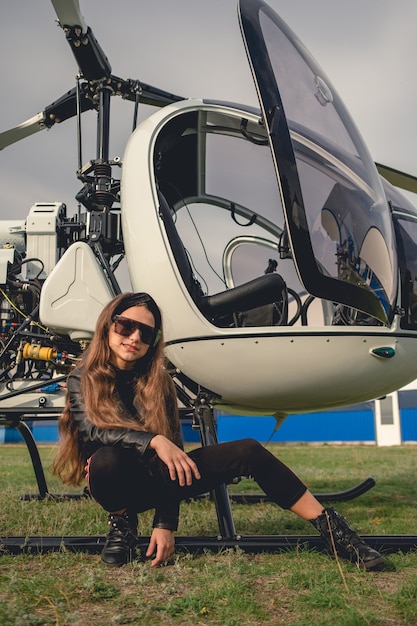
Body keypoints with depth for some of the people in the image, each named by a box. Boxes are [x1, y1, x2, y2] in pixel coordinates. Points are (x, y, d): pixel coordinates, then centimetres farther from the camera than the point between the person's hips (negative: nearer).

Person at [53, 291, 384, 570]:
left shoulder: (158, 380, -1)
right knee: (107, 459, -40)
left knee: (248, 452, -19)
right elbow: (94, 429, -24)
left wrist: (165, 524, -15)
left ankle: (330, 528, -14)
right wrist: (154, 441, -38)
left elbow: (171, 446, -6)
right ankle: (123, 524, -8)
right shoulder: (83, 379, -6)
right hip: (120, 483, -2)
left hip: (155, 476, 2)